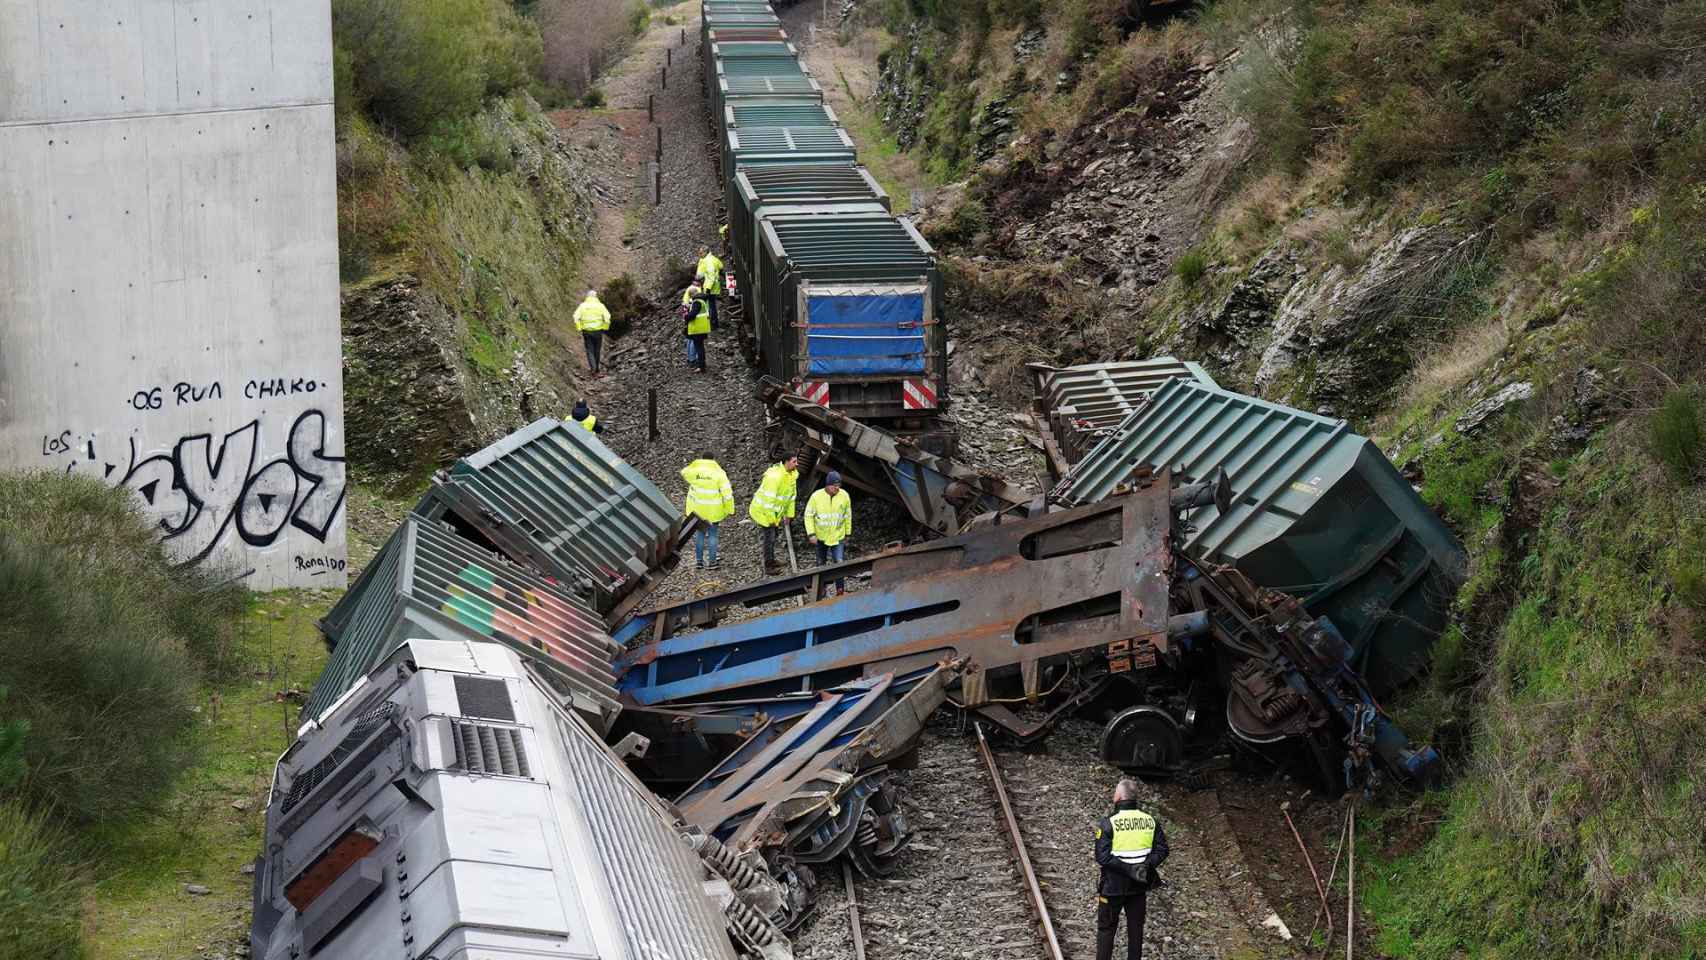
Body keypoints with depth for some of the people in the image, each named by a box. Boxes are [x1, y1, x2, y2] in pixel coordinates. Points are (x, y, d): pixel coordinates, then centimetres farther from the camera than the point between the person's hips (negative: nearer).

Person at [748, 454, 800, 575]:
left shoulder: (792, 474, -4)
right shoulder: (775, 476, -33)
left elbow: (792, 495, 8)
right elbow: (769, 499, -30)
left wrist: (789, 515, 10)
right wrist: (772, 519, -23)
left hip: (775, 511, 9)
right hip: (763, 510, -9)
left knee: (774, 535, 21)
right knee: (769, 537, -2)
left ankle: (772, 561, 38)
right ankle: (768, 567, 9)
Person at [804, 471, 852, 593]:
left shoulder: (844, 496, -11)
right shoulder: (816, 496, -17)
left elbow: (847, 516, 2)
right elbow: (809, 515, -8)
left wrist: (847, 533, 9)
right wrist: (811, 534, -15)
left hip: (838, 536, 0)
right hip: (821, 536, 0)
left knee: (840, 563, -10)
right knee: (821, 563, 17)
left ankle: (840, 590, 0)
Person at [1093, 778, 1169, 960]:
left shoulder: (1108, 823, -15)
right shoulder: (1150, 821, -1)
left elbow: (1102, 856, -21)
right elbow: (1162, 850, -3)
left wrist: (1128, 869, -20)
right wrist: (1147, 866, -11)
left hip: (1113, 887, -4)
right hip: (1139, 887, 4)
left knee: (1106, 929, 9)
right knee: (1136, 928, 14)